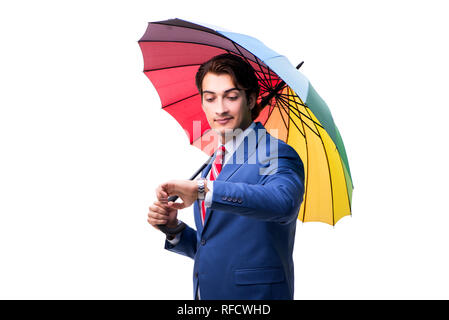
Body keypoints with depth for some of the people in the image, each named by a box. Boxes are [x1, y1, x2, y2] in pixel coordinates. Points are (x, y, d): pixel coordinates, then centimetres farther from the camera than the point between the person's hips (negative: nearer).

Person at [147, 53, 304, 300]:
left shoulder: (276, 155, -11)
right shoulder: (214, 164, 13)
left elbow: (282, 202, -33)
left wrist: (203, 189, -38)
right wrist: (174, 228, -1)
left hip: (255, 294, -7)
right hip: (205, 291, 7)